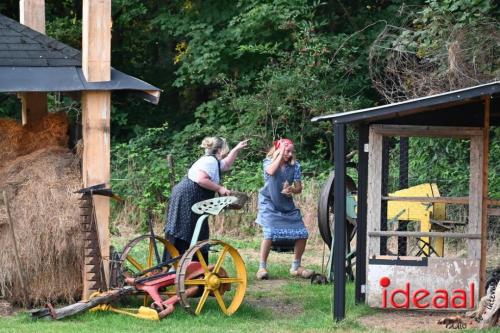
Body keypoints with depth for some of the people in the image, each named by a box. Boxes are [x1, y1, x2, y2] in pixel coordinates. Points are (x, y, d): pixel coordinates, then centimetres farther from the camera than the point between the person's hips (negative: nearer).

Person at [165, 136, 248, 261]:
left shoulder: (213, 161, 20)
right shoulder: (210, 161, -13)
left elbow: (227, 164, 41)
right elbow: (201, 179, -26)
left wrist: (236, 149, 37)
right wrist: (219, 188, -17)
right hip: (186, 198, -11)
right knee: (182, 236, -13)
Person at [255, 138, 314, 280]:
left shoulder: (294, 165, 1)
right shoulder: (268, 162, -6)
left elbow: (299, 188, 3)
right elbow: (271, 171, -30)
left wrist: (292, 190, -20)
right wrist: (281, 153, -24)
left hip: (287, 205, 4)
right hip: (269, 205, -4)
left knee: (302, 234, -2)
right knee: (269, 233, -23)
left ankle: (296, 267, 16)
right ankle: (262, 267, -11)